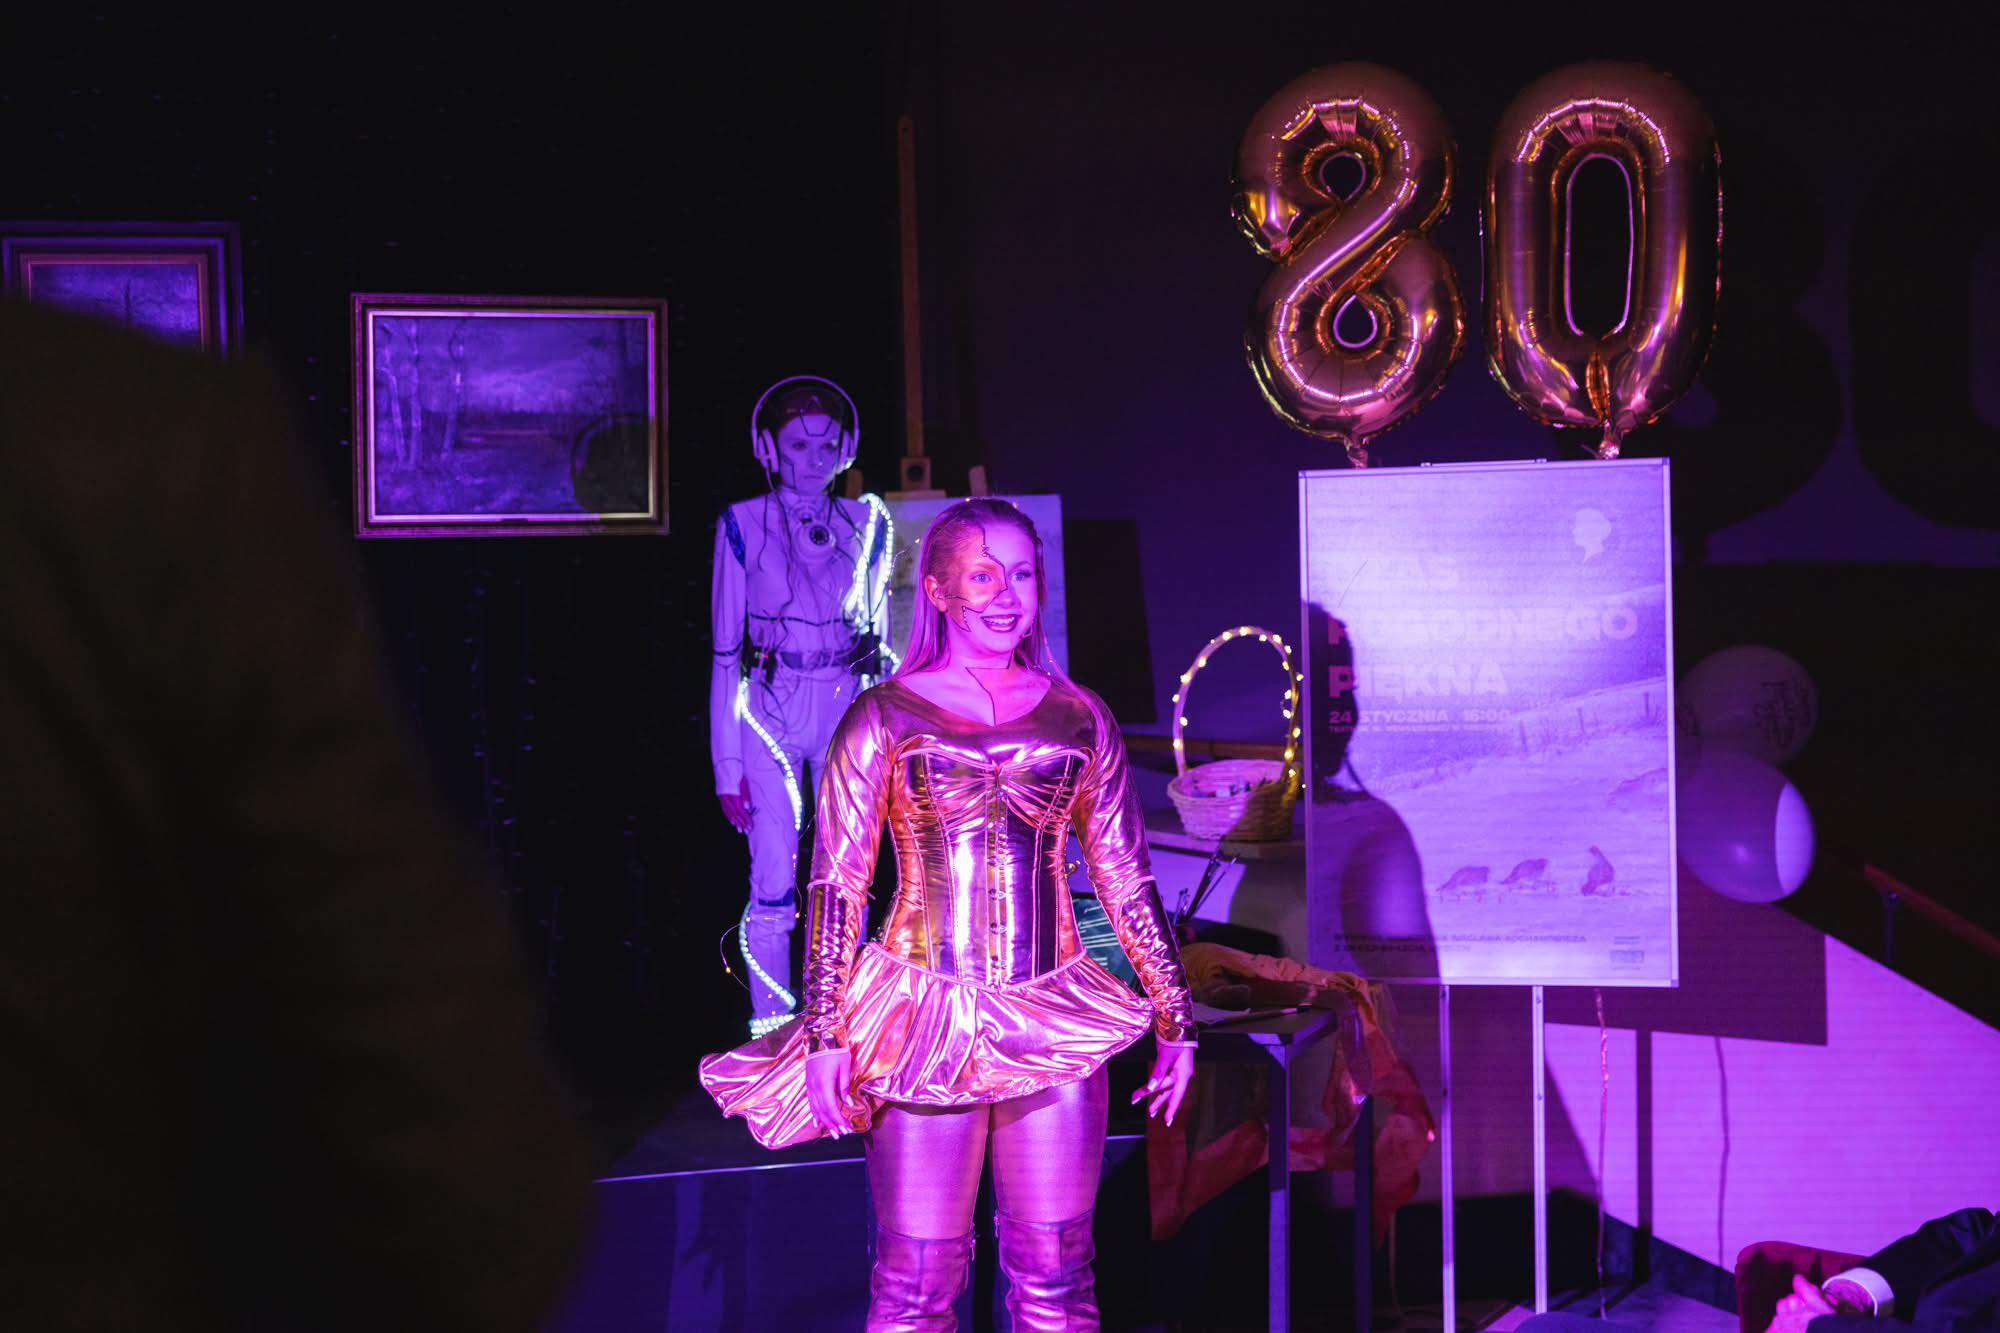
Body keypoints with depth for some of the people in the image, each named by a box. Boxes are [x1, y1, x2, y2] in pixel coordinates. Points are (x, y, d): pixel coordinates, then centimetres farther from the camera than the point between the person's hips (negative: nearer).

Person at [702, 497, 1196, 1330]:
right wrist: (825, 1035, -8)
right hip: (923, 1019, -2)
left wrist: (1175, 1020, 9)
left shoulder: (1079, 719, 8)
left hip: (1055, 1025, 2)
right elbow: (836, 884, -2)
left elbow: (1127, 883, 11)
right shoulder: (884, 717, 0)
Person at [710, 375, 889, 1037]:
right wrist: (727, 764, -6)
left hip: (847, 711, 2)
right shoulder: (742, 525, -2)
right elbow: (725, 650, -2)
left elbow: (877, 635, 13)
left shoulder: (866, 522, 5)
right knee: (773, 883, -5)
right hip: (770, 715, -2)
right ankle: (771, 1028, 8)